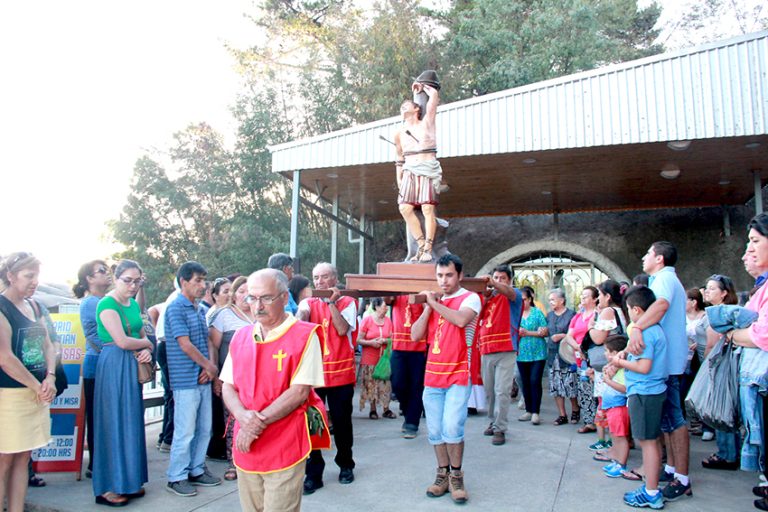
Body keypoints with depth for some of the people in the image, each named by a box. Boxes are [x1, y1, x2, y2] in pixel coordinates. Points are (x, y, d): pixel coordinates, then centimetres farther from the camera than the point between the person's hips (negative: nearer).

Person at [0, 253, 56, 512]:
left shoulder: (34, 306, 11)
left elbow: (48, 345, 12)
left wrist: (50, 378, -5)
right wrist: (38, 387, -11)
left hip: (37, 394, 7)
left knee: (22, 459, 12)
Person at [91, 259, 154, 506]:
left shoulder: (134, 304, 13)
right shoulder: (107, 304, -11)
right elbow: (122, 341, -19)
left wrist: (147, 351, -7)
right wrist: (147, 343, -4)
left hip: (133, 366, 8)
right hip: (114, 366, -7)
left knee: (132, 422, 11)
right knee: (114, 423, -1)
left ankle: (129, 481, 22)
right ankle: (108, 487, 10)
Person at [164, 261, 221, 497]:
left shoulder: (198, 309, 14)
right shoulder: (176, 308, -11)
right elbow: (185, 345, -16)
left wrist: (211, 366, -4)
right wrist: (209, 366, -8)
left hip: (203, 378, 8)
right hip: (186, 380, -8)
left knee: (204, 429, 13)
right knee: (185, 431, -1)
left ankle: (196, 471, 27)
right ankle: (176, 478, 13)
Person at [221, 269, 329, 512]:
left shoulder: (304, 335, -9)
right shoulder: (241, 336, 9)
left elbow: (300, 392, -14)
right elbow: (228, 387, 8)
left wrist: (259, 422, -16)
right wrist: (243, 416, -12)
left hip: (284, 449, -5)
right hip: (246, 447, 5)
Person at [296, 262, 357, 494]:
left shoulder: (347, 302, 0)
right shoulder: (309, 303, 7)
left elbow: (342, 330, -14)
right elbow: (299, 318, -15)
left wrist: (331, 302, -15)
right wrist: (300, 315, -38)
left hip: (341, 373, -1)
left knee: (341, 422, 10)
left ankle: (345, 464, 30)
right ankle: (313, 473, 13)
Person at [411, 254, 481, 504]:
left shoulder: (470, 298, -4)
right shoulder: (432, 301, 11)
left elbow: (461, 320, -27)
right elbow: (415, 336, 4)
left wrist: (435, 303, -17)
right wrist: (428, 307, -6)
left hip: (458, 376, -5)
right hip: (432, 376, 5)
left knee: (452, 428, -14)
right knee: (435, 431, 8)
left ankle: (456, 475, 7)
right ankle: (443, 474, 25)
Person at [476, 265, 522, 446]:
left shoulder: (514, 295, 4)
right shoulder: (487, 297, 17)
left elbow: (508, 292, -21)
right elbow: (478, 317, 7)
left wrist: (492, 283, -40)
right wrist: (483, 296, -6)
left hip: (505, 351, -5)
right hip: (486, 351, 5)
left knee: (502, 391, -7)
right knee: (489, 391, 11)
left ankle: (500, 429, 0)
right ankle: (493, 422, 25)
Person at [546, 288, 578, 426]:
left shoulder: (571, 314, -5)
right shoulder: (549, 315, 14)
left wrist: (562, 336, -15)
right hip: (553, 355, 6)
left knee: (570, 384, -3)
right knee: (555, 386, 5)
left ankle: (575, 410, 21)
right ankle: (562, 415, 15)